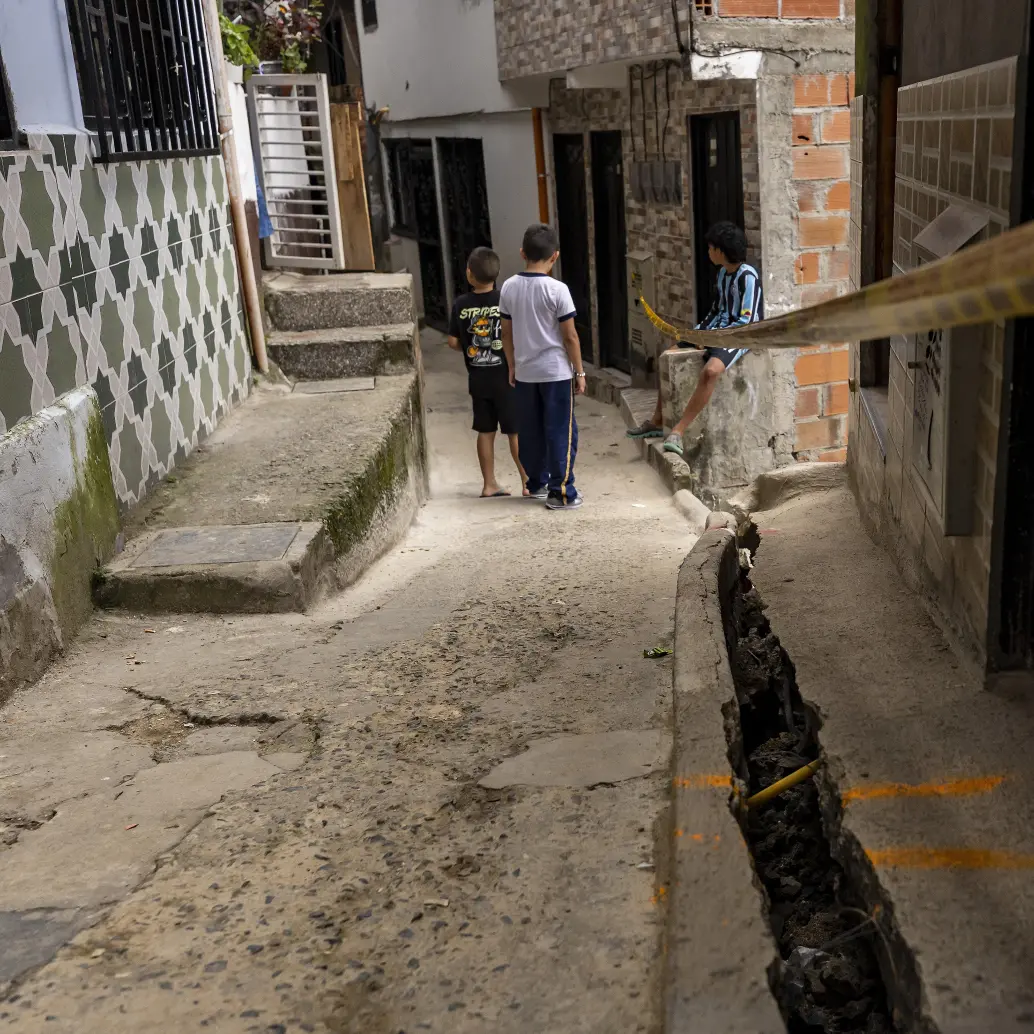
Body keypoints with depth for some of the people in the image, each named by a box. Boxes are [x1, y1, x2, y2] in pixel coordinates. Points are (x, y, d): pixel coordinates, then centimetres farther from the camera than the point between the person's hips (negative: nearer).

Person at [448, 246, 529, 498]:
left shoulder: (460, 305, -4)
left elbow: (453, 342, 1)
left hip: (477, 378, 3)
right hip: (504, 376, -3)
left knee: (485, 431, 11)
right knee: (516, 431, 3)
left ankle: (489, 484, 16)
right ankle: (528, 482, 6)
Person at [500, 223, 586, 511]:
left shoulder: (509, 288, -1)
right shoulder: (557, 289, -15)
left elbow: (506, 334, 7)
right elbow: (570, 336, -12)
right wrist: (579, 372, -2)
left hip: (525, 372, 5)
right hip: (556, 372, -5)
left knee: (530, 431, 16)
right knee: (561, 432, 3)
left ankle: (536, 484, 29)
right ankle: (561, 493, 4)